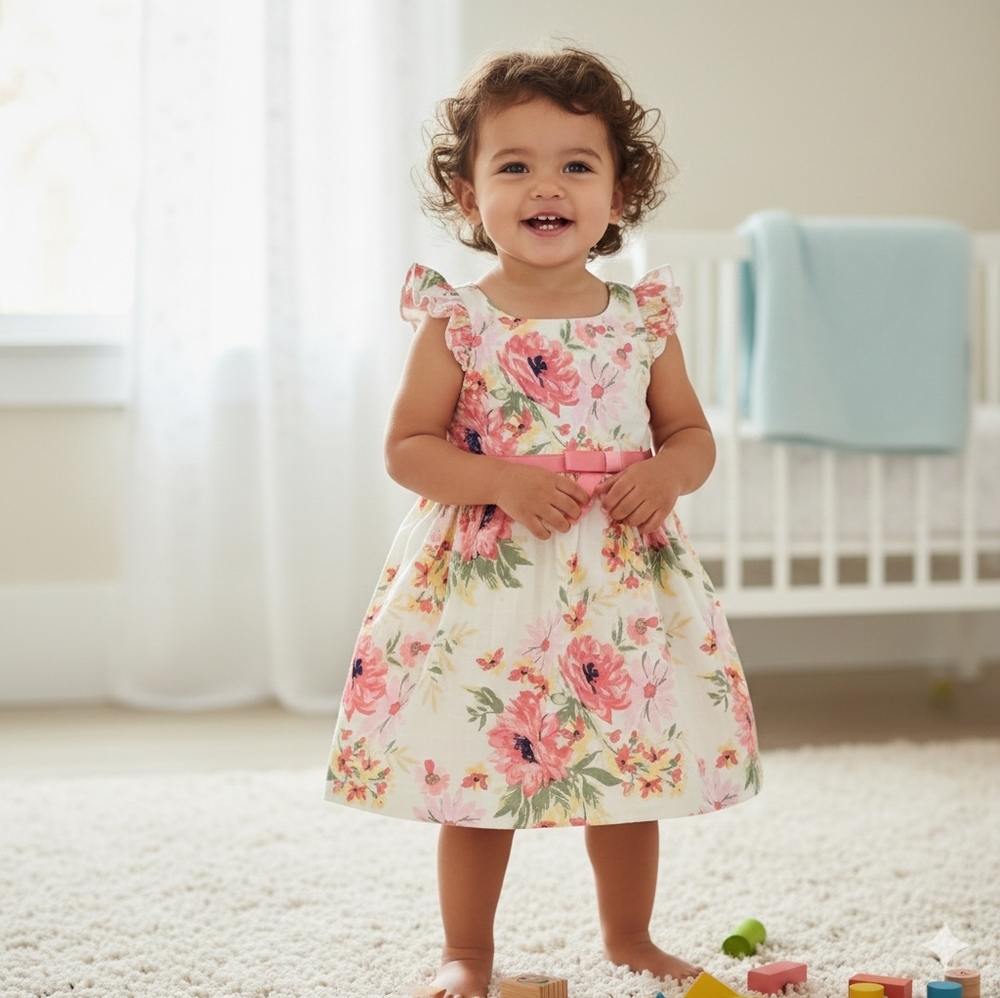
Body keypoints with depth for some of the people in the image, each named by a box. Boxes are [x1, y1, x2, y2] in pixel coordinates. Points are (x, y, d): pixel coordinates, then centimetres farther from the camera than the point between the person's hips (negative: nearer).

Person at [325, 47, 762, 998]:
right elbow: (406, 447, -5)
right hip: (484, 580, -3)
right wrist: (503, 481, -20)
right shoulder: (456, 320, -6)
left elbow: (692, 433, 10)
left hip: (621, 582, 3)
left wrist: (668, 471, -12)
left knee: (631, 771, 14)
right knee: (474, 780, 5)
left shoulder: (642, 318, 3)